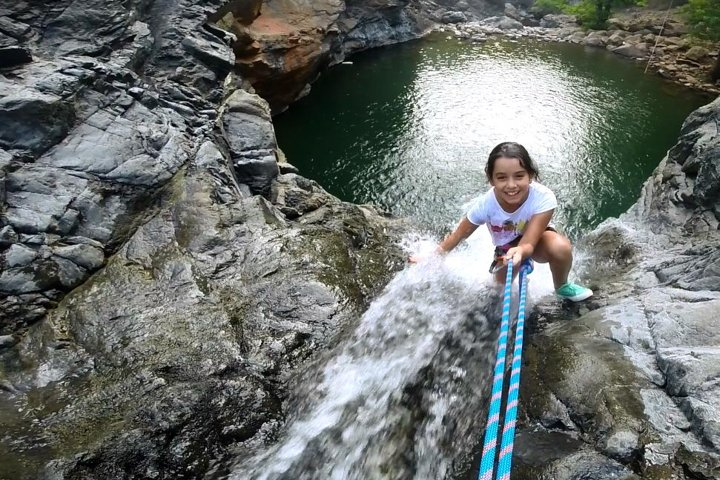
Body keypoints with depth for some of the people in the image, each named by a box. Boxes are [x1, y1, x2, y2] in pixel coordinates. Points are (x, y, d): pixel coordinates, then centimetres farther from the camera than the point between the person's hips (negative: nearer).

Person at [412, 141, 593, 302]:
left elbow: (528, 243, -38)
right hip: (506, 248, 3)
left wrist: (520, 252, -62)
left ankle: (562, 287, 0)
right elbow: (458, 235, -15)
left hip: (536, 239, -2)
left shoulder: (543, 197, -35)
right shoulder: (486, 204, -30)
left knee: (561, 247, -33)